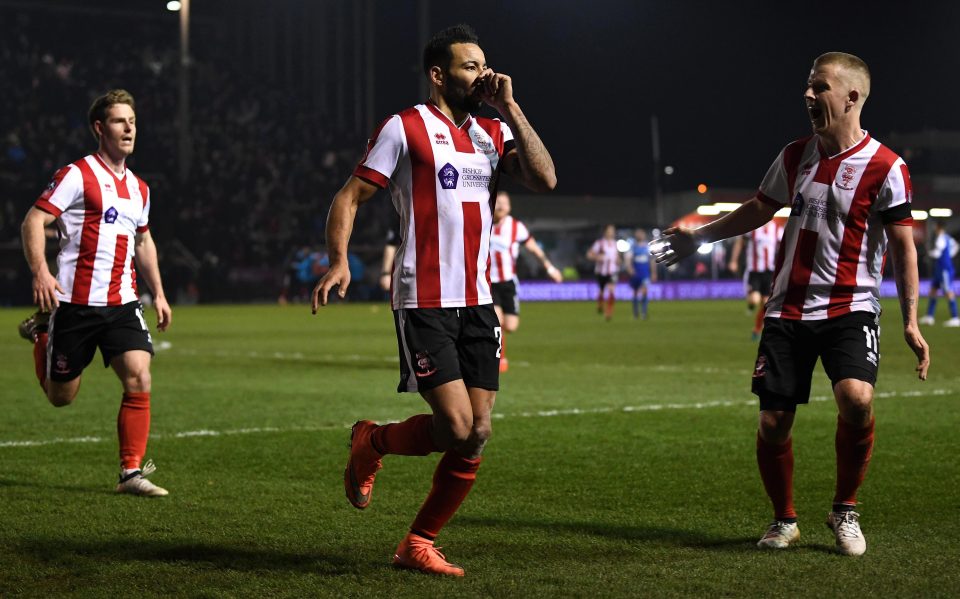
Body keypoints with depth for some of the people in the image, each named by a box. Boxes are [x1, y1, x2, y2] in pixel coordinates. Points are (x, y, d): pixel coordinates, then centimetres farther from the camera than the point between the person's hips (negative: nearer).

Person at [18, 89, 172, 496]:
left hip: (122, 304, 5)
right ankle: (41, 333, 37)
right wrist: (40, 272, -24)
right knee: (61, 397, 7)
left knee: (139, 379, -14)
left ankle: (131, 473, -5)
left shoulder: (139, 188, 15)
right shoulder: (77, 175, -6)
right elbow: (33, 221, -10)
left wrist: (158, 293, 23)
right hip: (75, 302, -5)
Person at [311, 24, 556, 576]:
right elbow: (350, 197, -3)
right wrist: (339, 260, -20)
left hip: (477, 304, 6)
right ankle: (371, 442, 16)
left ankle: (419, 544, 15)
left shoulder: (496, 132, 13)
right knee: (457, 428, -14)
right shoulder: (406, 128, -3)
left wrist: (511, 107, -5)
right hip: (423, 303, -6)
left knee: (478, 436, 1)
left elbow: (544, 179, -3)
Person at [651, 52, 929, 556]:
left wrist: (910, 322, -11)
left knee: (856, 398, -28)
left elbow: (903, 247, -6)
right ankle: (783, 521, 22)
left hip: (849, 309, -4)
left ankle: (845, 510, -5)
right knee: (772, 422, -1)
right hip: (788, 311, 5)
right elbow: (759, 209, 24)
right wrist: (699, 237, 28)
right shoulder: (795, 156, 8)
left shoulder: (886, 168, -7)